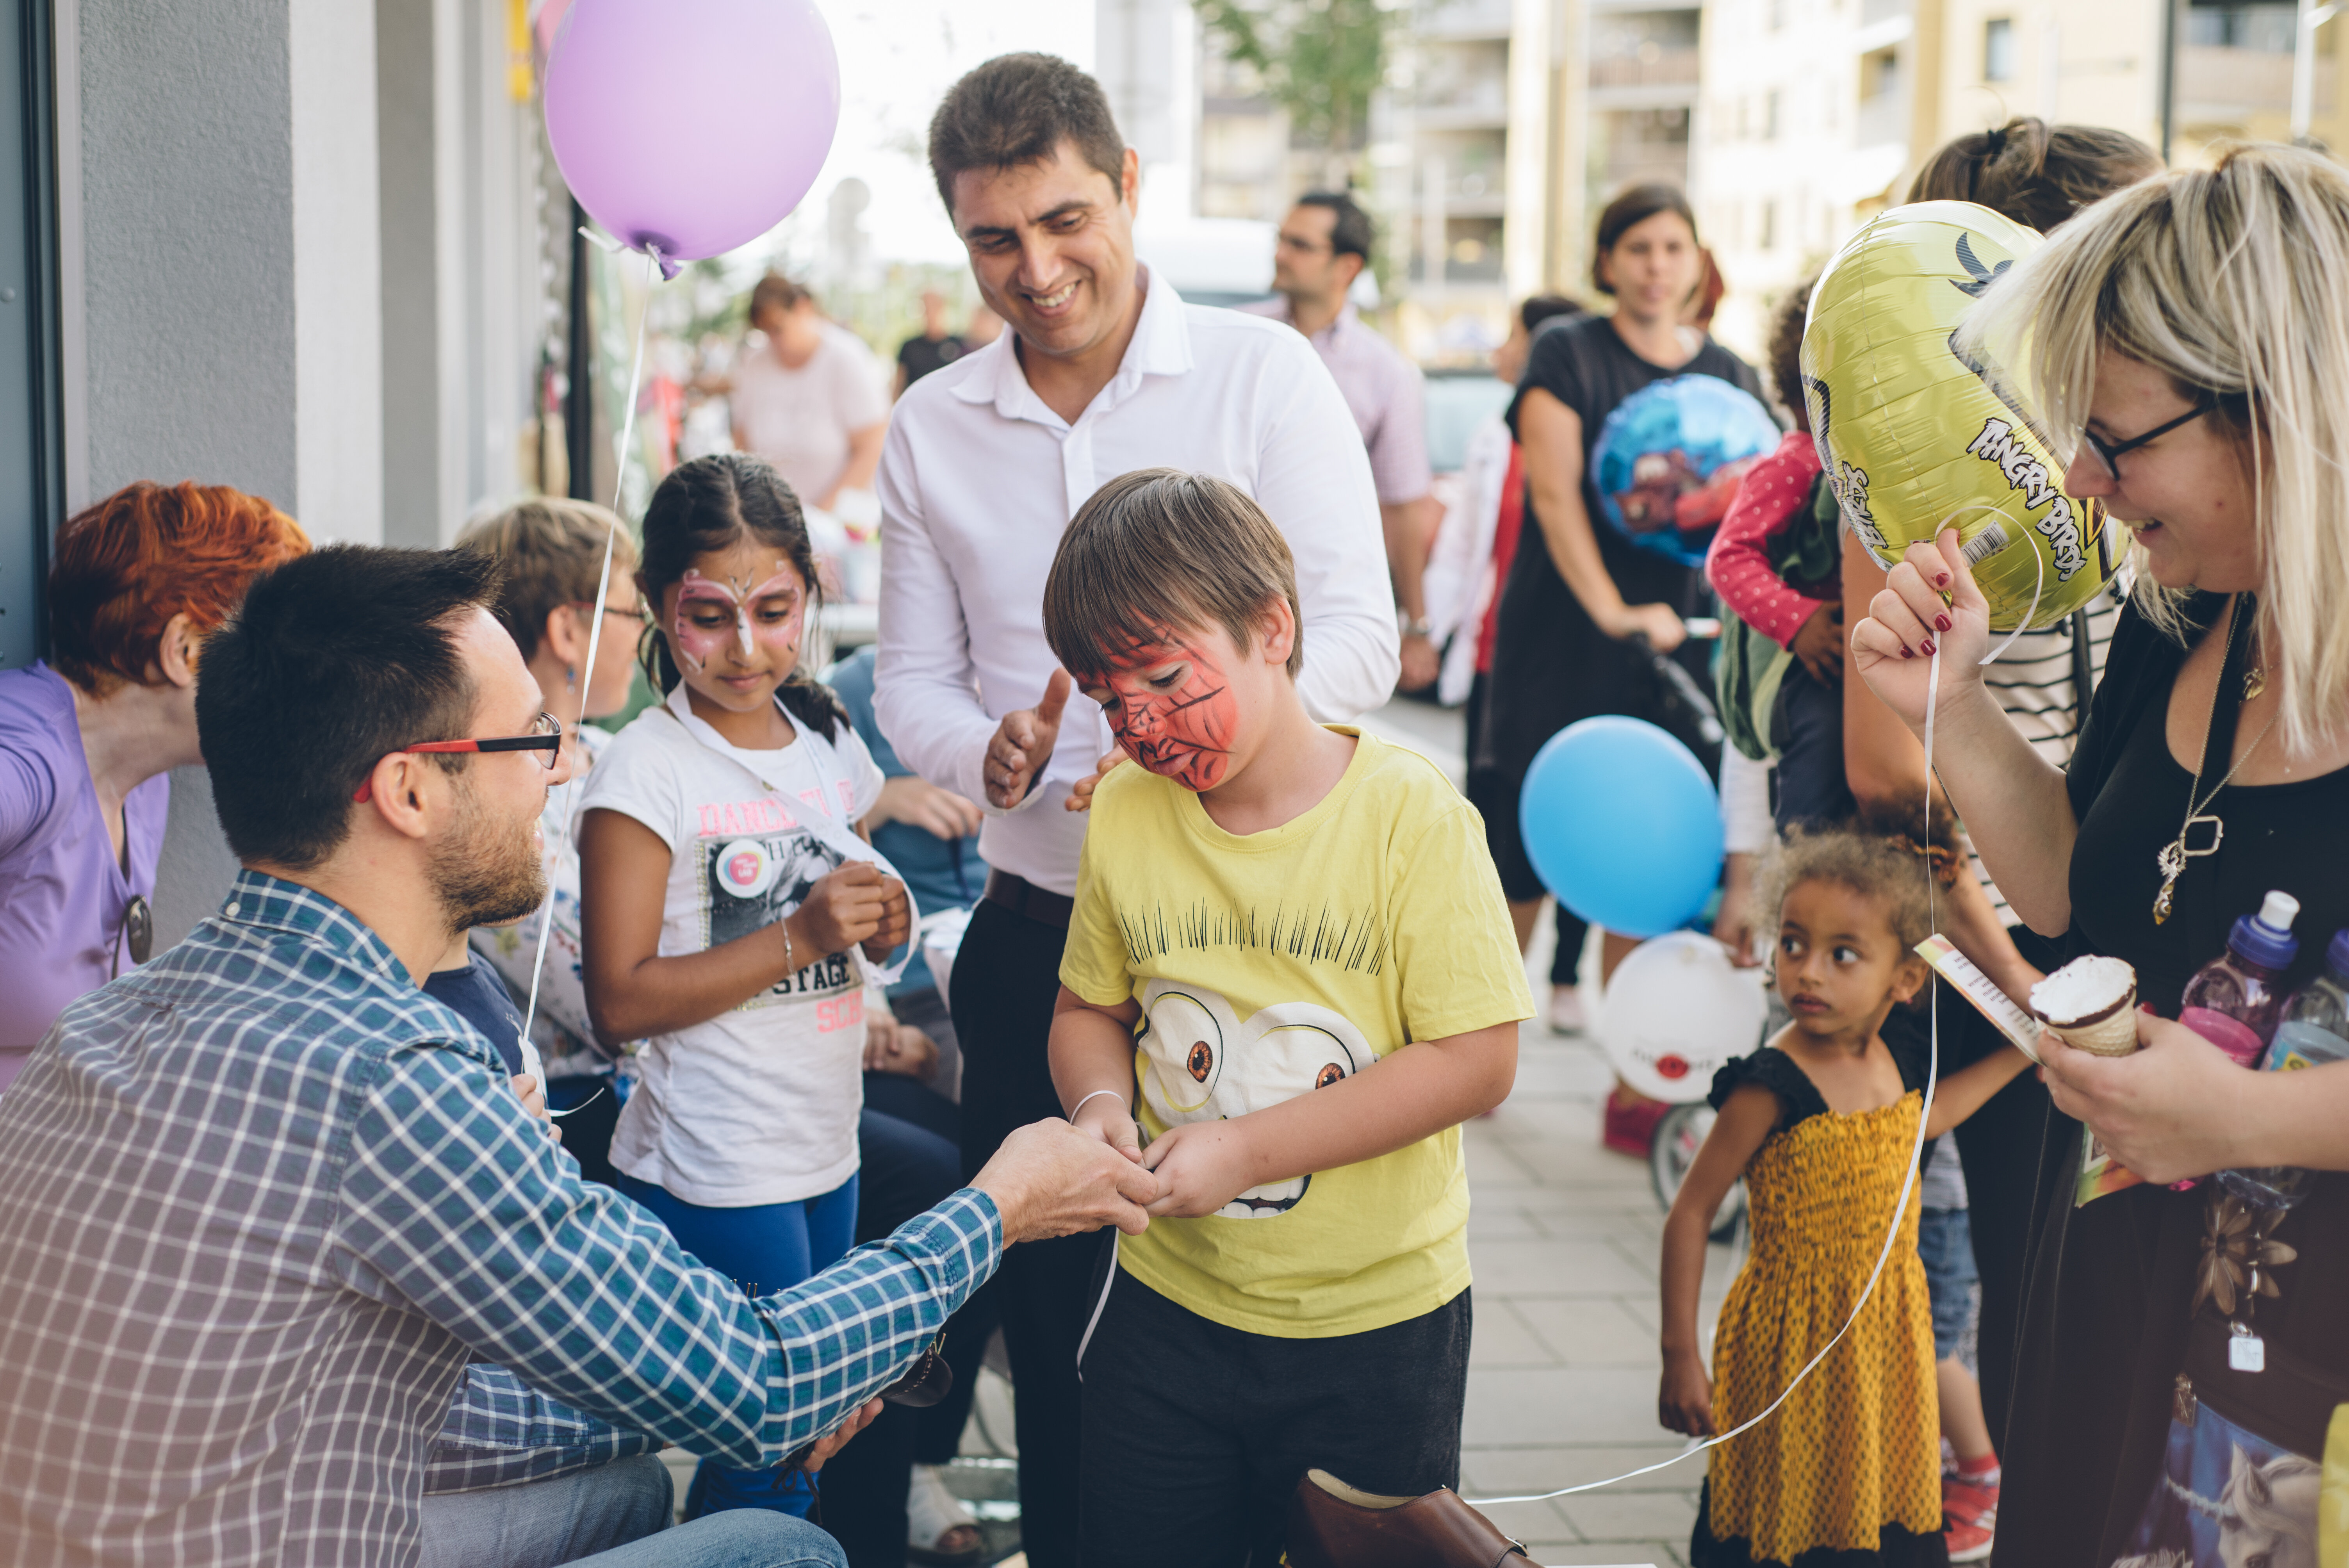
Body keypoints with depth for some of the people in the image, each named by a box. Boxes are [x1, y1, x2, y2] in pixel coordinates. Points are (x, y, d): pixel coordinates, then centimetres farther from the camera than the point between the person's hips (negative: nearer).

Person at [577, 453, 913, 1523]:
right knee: (769, 1467, -1)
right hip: (715, 1174, -7)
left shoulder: (827, 744, 8)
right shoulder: (647, 772, -13)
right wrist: (800, 937, -23)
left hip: (825, 1153, 7)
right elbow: (620, 1001, -17)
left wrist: (885, 921, -1)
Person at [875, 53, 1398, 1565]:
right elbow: (914, 681, 10)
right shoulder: (932, 428, 7)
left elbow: (1358, 635, -10)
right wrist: (992, 752, -14)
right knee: (1054, 1324, 11)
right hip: (1040, 930, 3)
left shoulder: (1265, 374, -4)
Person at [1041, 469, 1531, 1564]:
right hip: (1167, 1300, 4)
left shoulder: (1410, 814, -15)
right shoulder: (1124, 813, -1)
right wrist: (1099, 1099, -11)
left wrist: (1244, 1150, -23)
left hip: (1376, 1321, -4)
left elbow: (1477, 1060, -18)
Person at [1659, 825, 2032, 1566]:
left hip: (1885, 1337, 6)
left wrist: (2019, 1053, 22)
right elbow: (1690, 1215, -17)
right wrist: (1680, 1359, -17)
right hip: (1797, 1340, -6)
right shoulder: (1770, 1087, -21)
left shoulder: (1895, 1066, -1)